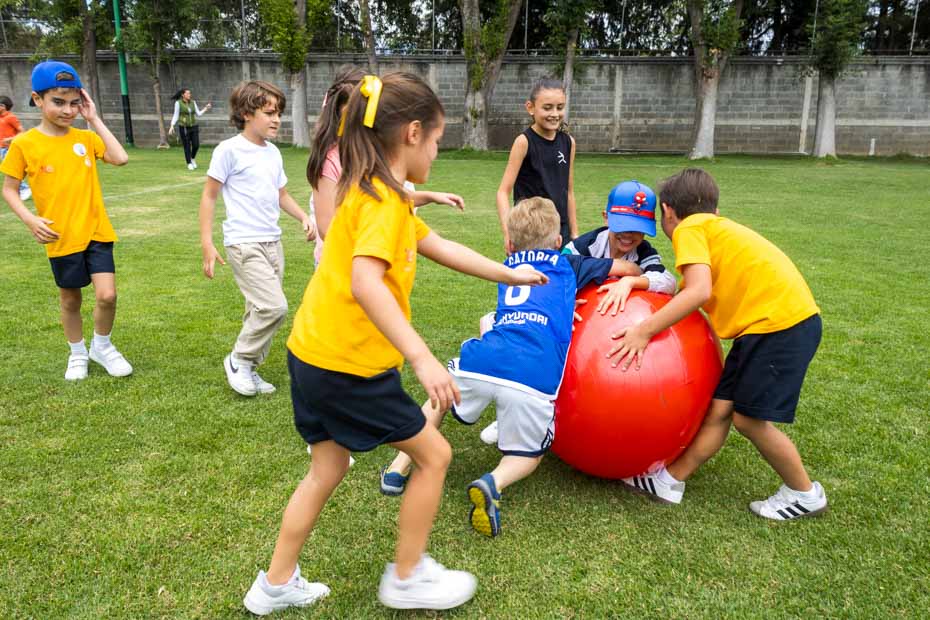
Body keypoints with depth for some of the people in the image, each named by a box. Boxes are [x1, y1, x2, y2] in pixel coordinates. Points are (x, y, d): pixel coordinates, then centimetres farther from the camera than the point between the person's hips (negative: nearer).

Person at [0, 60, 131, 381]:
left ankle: (102, 346, 19)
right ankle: (77, 353, 35)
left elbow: (120, 158, -15)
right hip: (60, 237, -1)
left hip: (96, 231, 1)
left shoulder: (86, 137, 1)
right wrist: (30, 219, -15)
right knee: (70, 299, 13)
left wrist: (94, 120, -9)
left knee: (107, 295, -8)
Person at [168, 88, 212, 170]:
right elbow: (176, 116, -4)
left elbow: (198, 114, 7)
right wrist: (172, 126, -12)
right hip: (183, 128, -4)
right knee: (187, 146, -1)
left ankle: (192, 158, 26)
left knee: (196, 145, -3)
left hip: (193, 127, 4)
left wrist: (206, 108, -4)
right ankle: (189, 164, 13)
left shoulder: (193, 102, 5)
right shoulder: (178, 103, -7)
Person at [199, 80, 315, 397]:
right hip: (244, 243, -7)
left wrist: (304, 217, 4)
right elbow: (209, 196, -5)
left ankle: (248, 370, 25)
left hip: (272, 243, 7)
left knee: (261, 311, 11)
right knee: (274, 307, -17)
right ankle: (239, 360, 3)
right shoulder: (229, 150, -8)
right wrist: (207, 244, -9)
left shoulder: (273, 153, 12)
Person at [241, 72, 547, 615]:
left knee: (328, 470, 22)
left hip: (314, 355, 10)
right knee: (435, 454, 8)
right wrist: (423, 357, -37)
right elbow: (365, 281, -34)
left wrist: (512, 275, 25)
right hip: (349, 365, -9)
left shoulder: (377, 192, 13)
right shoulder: (385, 200, -18)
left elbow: (443, 249, 19)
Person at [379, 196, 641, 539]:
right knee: (528, 455, 21)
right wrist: (631, 279, 52)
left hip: (481, 360, 3)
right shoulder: (569, 264, 24)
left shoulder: (509, 266, 33)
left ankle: (399, 468, 26)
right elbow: (626, 267, 28)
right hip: (535, 377, -2)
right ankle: (494, 482, -10)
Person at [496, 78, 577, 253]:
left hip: (561, 232, 5)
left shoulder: (568, 142, 5)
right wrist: (508, 232, -26)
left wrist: (574, 234, 13)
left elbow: (569, 192, 13)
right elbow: (503, 191, -13)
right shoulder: (524, 141, -10)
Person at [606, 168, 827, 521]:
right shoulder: (717, 226, 21)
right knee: (721, 407, 10)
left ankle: (805, 494, 21)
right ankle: (670, 480, 18)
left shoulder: (689, 228, -5)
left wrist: (644, 331, -17)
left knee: (748, 418, 1)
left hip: (783, 321, -9)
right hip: (763, 322, 9)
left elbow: (699, 291, -20)